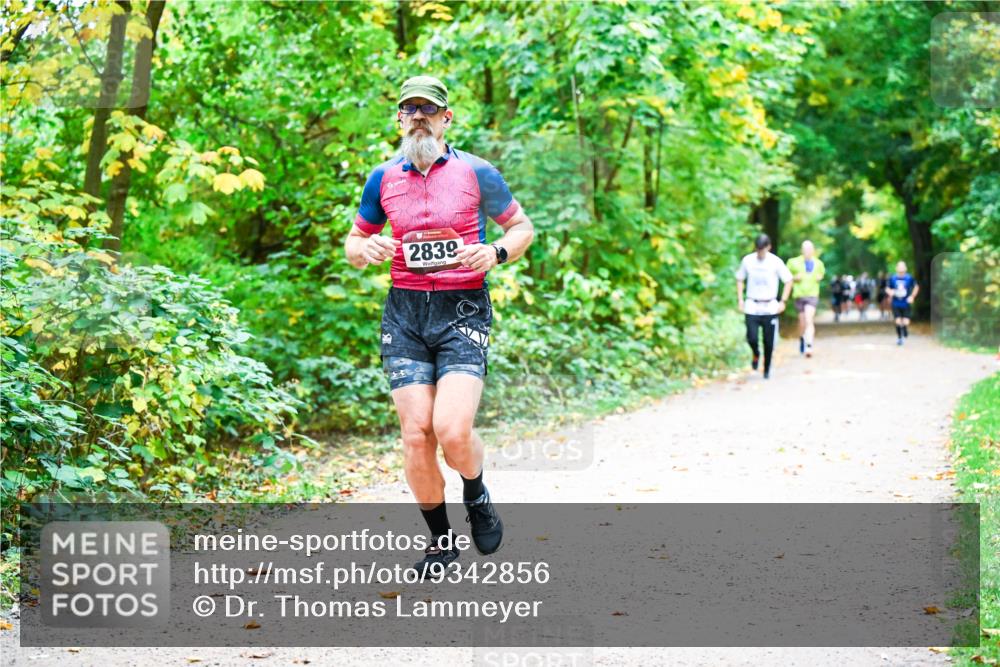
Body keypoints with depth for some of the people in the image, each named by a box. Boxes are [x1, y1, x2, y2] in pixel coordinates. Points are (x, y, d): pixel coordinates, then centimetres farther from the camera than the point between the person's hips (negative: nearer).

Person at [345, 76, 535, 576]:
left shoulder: (476, 173, 0)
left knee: (452, 429, -18)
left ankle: (477, 496, 15)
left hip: (463, 310, -3)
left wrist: (496, 252, -11)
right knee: (416, 433, -3)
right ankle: (440, 540, 15)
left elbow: (522, 226, 10)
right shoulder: (383, 178, 8)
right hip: (404, 313, 3)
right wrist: (366, 250, -6)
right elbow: (353, 243, 18)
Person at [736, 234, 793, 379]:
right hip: (752, 307, 0)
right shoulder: (747, 260, -1)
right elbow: (740, 279, 13)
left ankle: (767, 369, 21)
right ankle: (756, 355, 22)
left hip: (770, 308, 0)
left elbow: (788, 281, 4)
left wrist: (783, 301, -3)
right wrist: (740, 299, 5)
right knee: (752, 338, -12)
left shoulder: (776, 262, -5)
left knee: (769, 342, 2)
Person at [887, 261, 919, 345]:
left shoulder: (909, 278, -4)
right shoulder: (892, 278, -3)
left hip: (906, 304, 0)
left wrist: (912, 296, 2)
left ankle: (905, 330, 29)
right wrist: (890, 292, -12)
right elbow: (888, 288, 10)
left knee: (906, 322, -8)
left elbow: (916, 287, 12)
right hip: (896, 304, 0)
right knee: (898, 321, -8)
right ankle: (899, 337, 14)